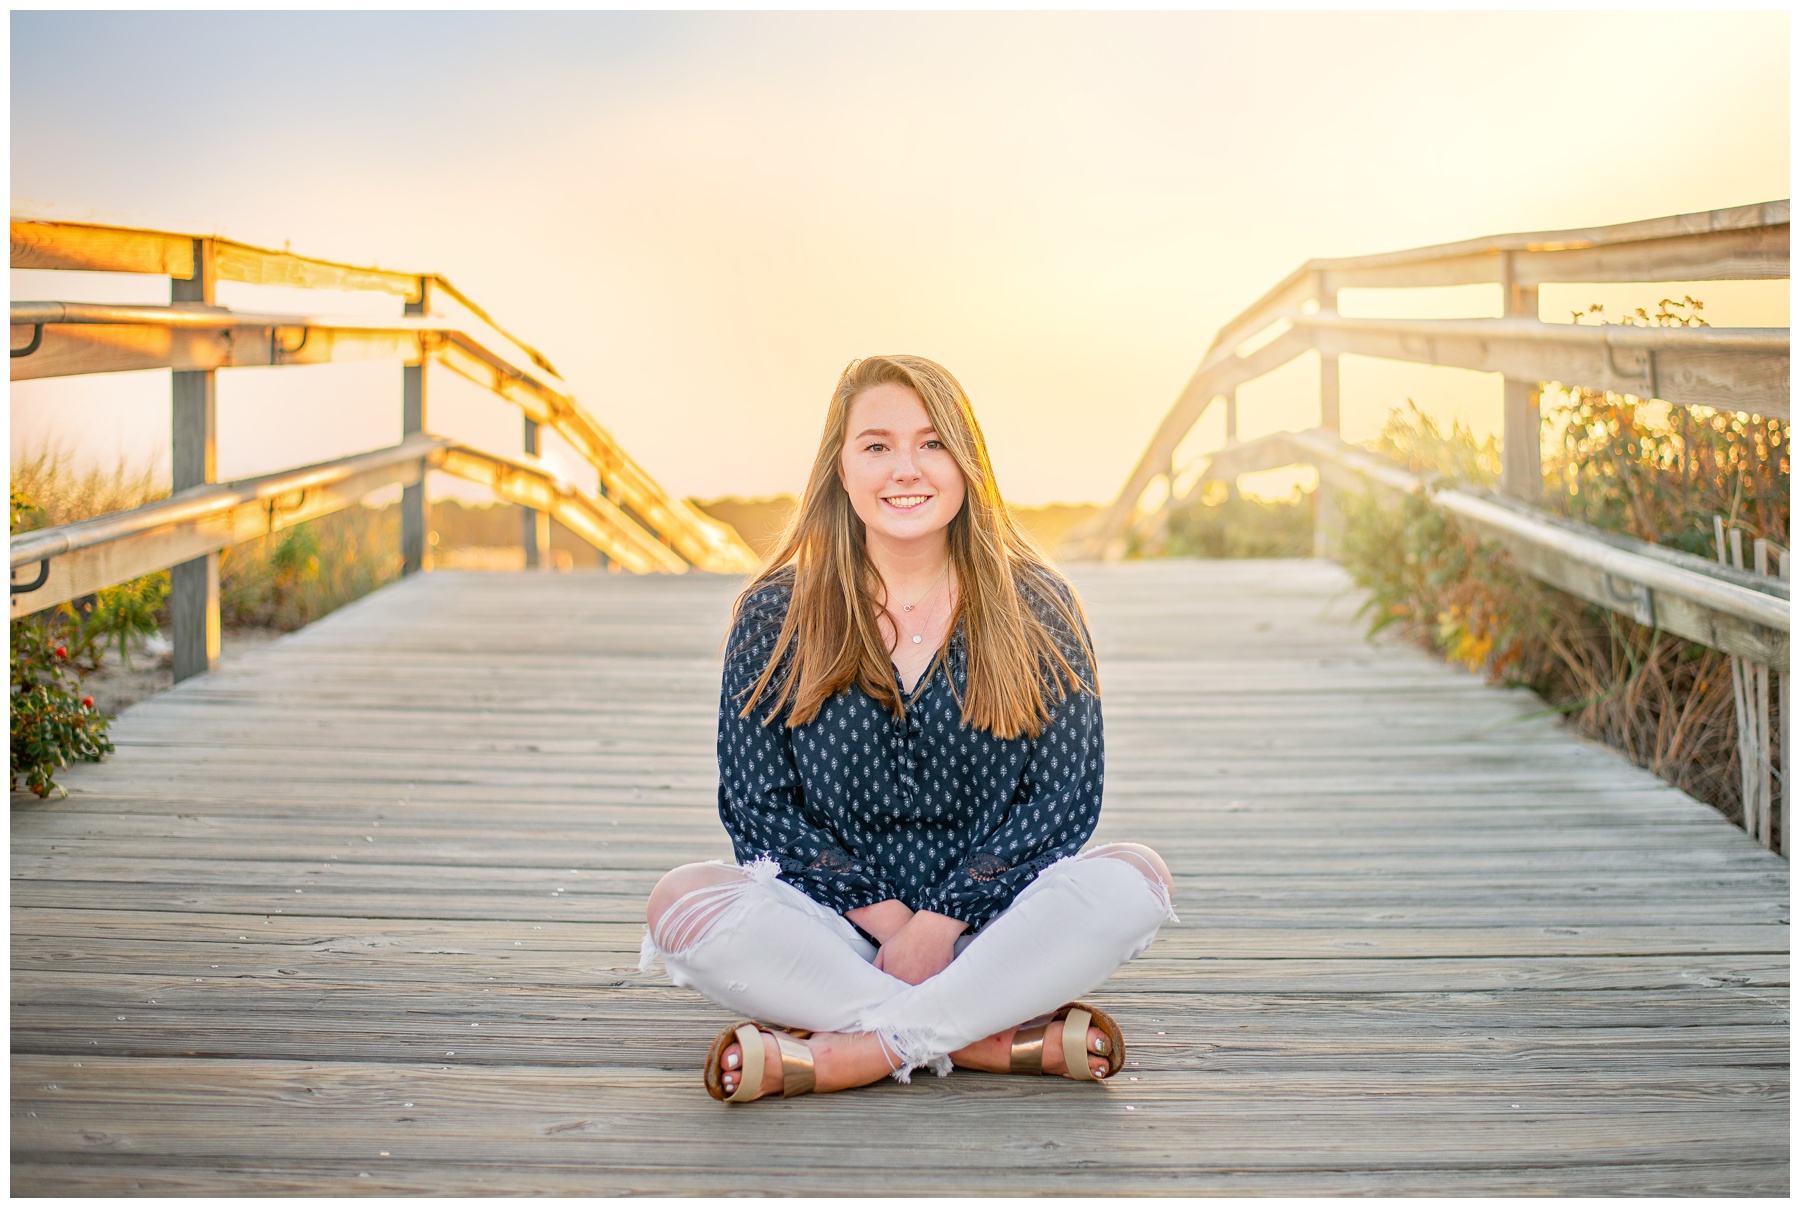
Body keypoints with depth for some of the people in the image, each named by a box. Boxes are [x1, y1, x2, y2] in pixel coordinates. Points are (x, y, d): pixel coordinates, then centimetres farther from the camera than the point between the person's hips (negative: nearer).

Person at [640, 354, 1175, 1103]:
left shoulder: (1037, 611, 4)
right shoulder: (776, 615, 3)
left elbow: (1064, 797, -1)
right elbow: (758, 804, 0)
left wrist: (940, 924, -13)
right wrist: (885, 918, -12)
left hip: (987, 928, 0)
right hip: (839, 925, 0)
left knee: (1130, 882, -28)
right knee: (680, 907, -28)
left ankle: (843, 1054, -29)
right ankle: (1006, 1043, -29)